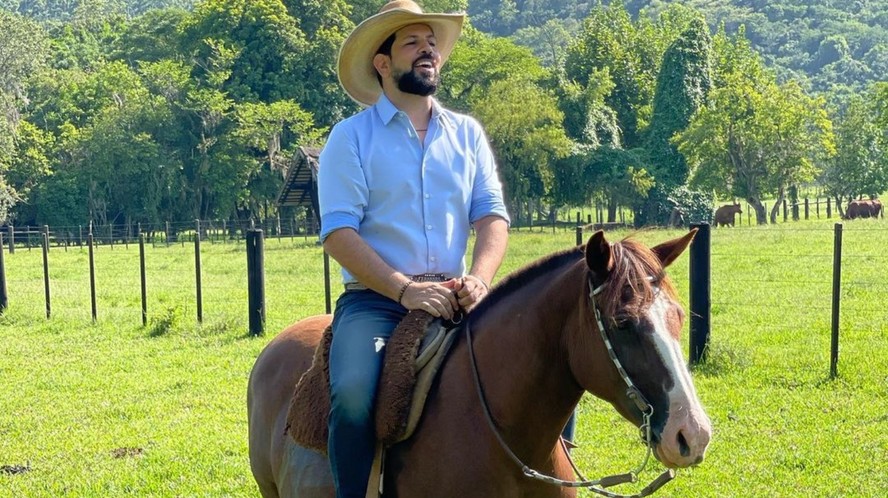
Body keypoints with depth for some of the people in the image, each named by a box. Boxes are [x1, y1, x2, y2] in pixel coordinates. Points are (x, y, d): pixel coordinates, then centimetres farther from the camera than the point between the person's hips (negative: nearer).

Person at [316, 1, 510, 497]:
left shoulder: (468, 133, 13)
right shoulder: (352, 136, 1)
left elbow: (492, 215, 6)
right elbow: (338, 231, -9)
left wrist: (479, 280, -15)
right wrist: (405, 289, -20)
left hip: (455, 301, 4)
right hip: (375, 299, -3)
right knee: (353, 393, -32)